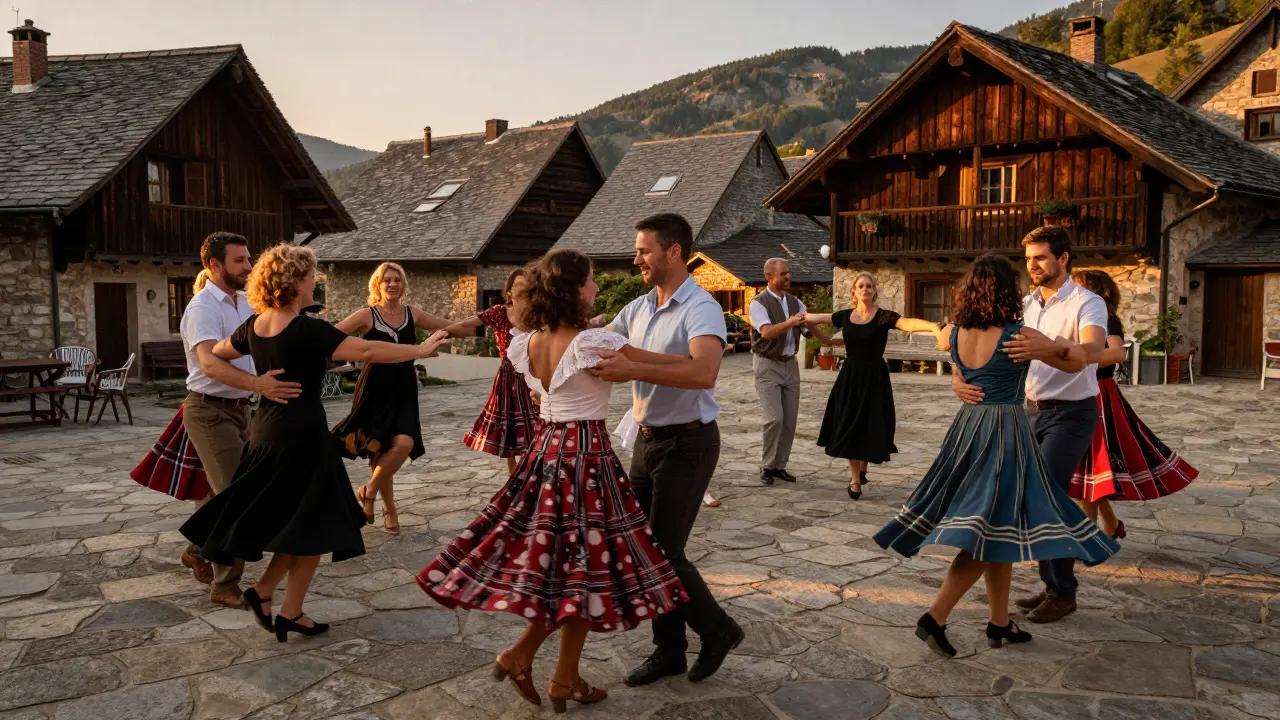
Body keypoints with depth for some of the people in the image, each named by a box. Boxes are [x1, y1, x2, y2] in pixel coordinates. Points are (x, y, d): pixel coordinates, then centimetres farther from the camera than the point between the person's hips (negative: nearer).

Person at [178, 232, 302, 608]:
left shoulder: (244, 303, 9)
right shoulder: (203, 307, -18)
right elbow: (210, 363, -34)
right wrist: (257, 384, -49)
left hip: (238, 409, 8)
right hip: (209, 411, -8)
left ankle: (199, 551, 39)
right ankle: (225, 586, 1)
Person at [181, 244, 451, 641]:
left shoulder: (255, 325, 4)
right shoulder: (307, 331, -20)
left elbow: (218, 352, 23)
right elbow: (367, 351, -24)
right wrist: (421, 350, -15)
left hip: (265, 432, 8)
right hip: (301, 437, -8)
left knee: (293, 523, 23)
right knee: (313, 528, 7)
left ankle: (263, 591, 20)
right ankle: (290, 613, 15)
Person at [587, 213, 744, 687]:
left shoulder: (700, 309, -18)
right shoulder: (638, 309, 7)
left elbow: (704, 371, -35)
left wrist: (634, 369, -41)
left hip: (687, 443, -8)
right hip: (647, 439, 8)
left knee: (664, 552, -4)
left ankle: (717, 630, 22)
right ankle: (669, 649, 28)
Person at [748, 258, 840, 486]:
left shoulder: (795, 302, 7)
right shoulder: (759, 303, -12)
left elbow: (811, 325, -3)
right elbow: (767, 332, -28)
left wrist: (830, 342, -18)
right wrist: (790, 322, -43)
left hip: (790, 364, 6)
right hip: (767, 365, -6)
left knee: (790, 419, 7)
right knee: (775, 418, -12)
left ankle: (780, 466, 18)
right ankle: (767, 467, 4)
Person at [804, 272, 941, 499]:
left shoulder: (884, 317, -10)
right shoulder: (845, 316, 2)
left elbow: (909, 323, -28)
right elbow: (815, 317, 16)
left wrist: (934, 326, -46)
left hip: (874, 378, -3)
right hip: (849, 377, 3)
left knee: (871, 427, 0)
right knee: (849, 427, 2)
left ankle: (862, 469, 28)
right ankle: (855, 479, 13)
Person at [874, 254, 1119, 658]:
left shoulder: (955, 333, 1)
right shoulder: (1019, 336, -13)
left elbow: (939, 341, 28)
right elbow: (1075, 364, 2)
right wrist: (1072, 345, 23)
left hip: (968, 425, 7)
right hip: (1005, 431, -7)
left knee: (997, 529, 16)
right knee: (991, 532, -4)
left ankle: (999, 623, 24)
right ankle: (934, 618, -10)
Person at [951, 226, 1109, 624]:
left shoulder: (1087, 303, -13)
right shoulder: (1023, 306, 5)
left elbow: (1093, 349, -34)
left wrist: (1050, 347, -54)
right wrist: (959, 375, -25)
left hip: (1071, 413, -7)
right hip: (1033, 410, 7)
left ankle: (1063, 593, 4)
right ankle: (1051, 585, 25)